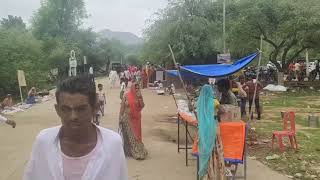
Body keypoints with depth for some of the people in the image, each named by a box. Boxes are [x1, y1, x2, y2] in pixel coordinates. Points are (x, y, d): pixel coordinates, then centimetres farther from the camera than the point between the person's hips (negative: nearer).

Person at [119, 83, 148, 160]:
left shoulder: (139, 96, 2)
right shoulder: (126, 96, -7)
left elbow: (142, 106, -8)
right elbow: (122, 107, -4)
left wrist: (139, 98, -18)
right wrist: (120, 117, -5)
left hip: (136, 118, 3)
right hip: (127, 117, -3)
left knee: (136, 134, 8)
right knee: (129, 135, 2)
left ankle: (136, 151, 19)